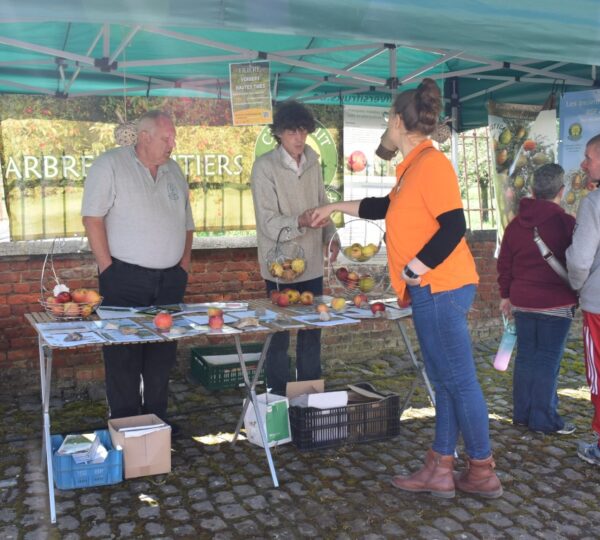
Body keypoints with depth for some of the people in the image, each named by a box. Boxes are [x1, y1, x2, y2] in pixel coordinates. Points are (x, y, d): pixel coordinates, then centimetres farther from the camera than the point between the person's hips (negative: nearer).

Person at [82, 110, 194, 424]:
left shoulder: (173, 171, 14)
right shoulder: (110, 165, -4)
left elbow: (186, 223, 18)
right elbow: (93, 218, -9)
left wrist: (184, 265, 8)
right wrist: (107, 268, -13)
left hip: (170, 280, 6)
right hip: (125, 278, -5)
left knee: (162, 354, 10)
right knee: (124, 355, 0)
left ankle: (157, 423, 22)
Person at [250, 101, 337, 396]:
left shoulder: (312, 160, 7)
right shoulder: (264, 167, -11)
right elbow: (268, 223, -15)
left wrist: (330, 235, 1)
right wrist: (300, 222, -32)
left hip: (312, 263, 6)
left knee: (312, 331, 12)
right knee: (280, 335, 2)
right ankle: (278, 396, 17)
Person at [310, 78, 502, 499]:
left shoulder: (431, 162, -12)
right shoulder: (416, 165, 18)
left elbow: (454, 226, -21)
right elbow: (387, 207, 33)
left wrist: (415, 268, -16)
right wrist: (336, 207, 38)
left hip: (440, 289, -10)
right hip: (434, 291, 10)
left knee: (458, 380, -2)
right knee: (447, 381, 11)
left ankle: (483, 472, 11)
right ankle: (441, 470, 19)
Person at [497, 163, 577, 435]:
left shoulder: (515, 224, 6)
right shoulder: (566, 223, -10)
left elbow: (504, 264, 10)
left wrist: (506, 295, 19)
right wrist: (578, 295, 7)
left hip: (522, 301, 5)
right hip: (556, 304, -5)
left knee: (525, 356, 12)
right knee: (548, 359, 1)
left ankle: (522, 413, 20)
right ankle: (544, 419, 6)